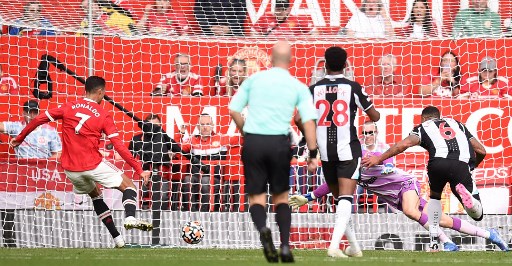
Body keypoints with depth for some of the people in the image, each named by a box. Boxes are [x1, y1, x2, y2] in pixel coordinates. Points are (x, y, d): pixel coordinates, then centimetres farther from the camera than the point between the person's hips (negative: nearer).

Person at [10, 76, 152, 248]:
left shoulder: (68, 107, 5)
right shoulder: (104, 116, -4)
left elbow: (39, 119, 6)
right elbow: (119, 147, -9)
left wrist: (19, 138, 18)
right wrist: (139, 170, -7)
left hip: (70, 169, 4)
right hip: (93, 165, -4)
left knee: (95, 194, 26)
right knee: (128, 186, 9)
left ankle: (117, 239, 20)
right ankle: (130, 217, -22)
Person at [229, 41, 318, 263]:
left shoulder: (254, 79, 7)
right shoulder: (298, 87, 4)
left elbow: (233, 110, 5)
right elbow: (308, 120, -5)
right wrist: (312, 154, -3)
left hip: (252, 142, 0)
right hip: (279, 143, 0)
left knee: (256, 197, 7)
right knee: (281, 197, 16)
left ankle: (262, 229, -25)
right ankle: (285, 246, 2)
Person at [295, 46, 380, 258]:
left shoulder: (314, 89, 3)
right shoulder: (353, 88, -4)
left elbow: (298, 119, -3)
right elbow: (375, 117, 4)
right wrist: (371, 107, 28)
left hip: (326, 153, 3)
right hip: (348, 150, -3)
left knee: (340, 199, 17)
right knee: (346, 199, -10)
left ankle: (354, 246, 24)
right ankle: (334, 245, -28)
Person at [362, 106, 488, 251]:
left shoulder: (423, 127, 27)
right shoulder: (458, 124, 37)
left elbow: (405, 143, 7)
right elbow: (481, 151, 31)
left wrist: (379, 159, 10)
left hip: (438, 163, -1)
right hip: (462, 165, 1)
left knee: (435, 196, 32)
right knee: (477, 215, 8)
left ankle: (434, 242, 22)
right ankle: (465, 194, -26)